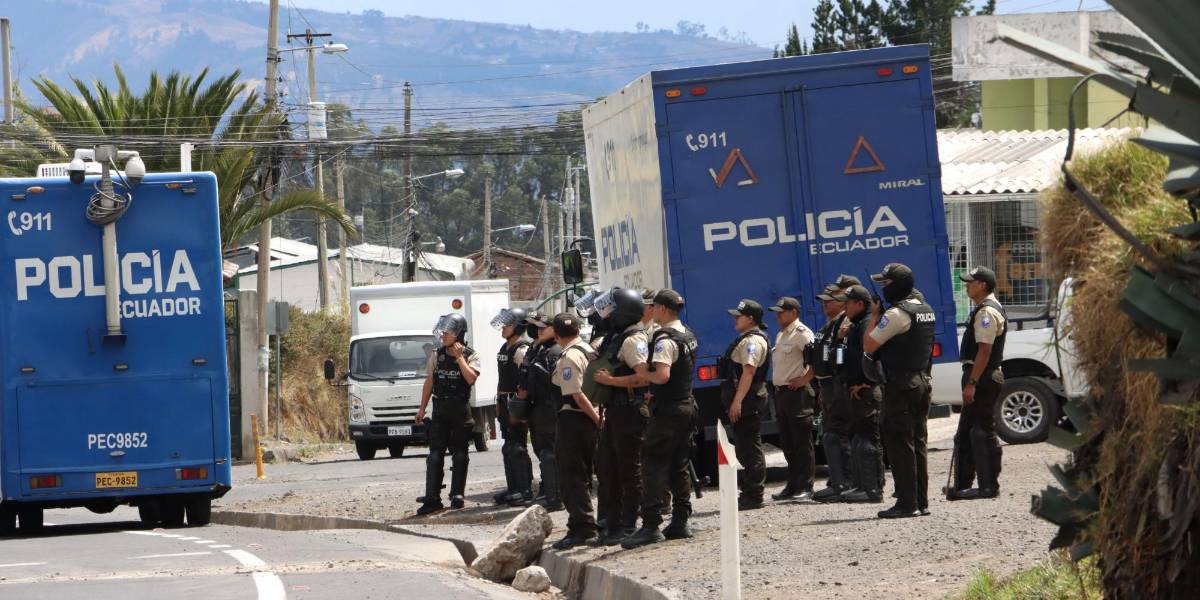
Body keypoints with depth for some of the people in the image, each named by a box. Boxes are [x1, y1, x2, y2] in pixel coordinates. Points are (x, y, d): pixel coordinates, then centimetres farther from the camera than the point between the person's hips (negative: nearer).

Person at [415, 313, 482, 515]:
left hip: (461, 409, -2)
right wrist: (422, 408, 9)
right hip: (440, 409, 2)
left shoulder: (470, 356, -2)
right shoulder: (437, 355, 7)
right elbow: (429, 382, 12)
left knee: (459, 455, 2)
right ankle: (432, 498, -7)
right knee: (435, 455, -5)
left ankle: (457, 495, 11)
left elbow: (471, 379, -17)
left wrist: (459, 358, -16)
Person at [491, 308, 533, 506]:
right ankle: (513, 488, 17)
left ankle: (525, 489, -7)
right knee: (508, 447, 12)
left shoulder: (522, 350, -13)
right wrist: (499, 403, 19)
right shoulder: (505, 349, 17)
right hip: (505, 402, 10)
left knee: (517, 447, -10)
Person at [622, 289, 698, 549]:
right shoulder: (688, 336, 13)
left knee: (653, 467, -8)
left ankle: (651, 525, -12)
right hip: (687, 405, 9)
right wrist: (654, 391, 18)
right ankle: (680, 522, 13)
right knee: (680, 468, 12)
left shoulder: (664, 340, -17)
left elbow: (662, 375, -28)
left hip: (667, 410, -9)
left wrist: (642, 372, -11)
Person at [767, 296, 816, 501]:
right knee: (787, 444, 13)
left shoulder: (802, 334, -11)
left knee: (802, 443, -7)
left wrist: (805, 379, -19)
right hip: (781, 392, 10)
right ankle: (793, 486, 19)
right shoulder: (781, 335, 19)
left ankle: (805, 487, -6)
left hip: (797, 392, -10)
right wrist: (778, 388, 15)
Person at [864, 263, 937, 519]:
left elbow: (869, 345, -14)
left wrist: (874, 316, -2)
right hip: (922, 382, 9)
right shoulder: (927, 311, 12)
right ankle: (921, 501, 13)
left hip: (900, 385, -9)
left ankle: (907, 503, -8)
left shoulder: (896, 314, -16)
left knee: (899, 443, -6)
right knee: (917, 442, 12)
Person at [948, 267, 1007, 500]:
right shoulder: (985, 310, 18)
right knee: (966, 434, 14)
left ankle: (988, 486, -5)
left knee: (983, 432, -7)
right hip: (981, 378, 11)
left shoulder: (987, 312, -16)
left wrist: (972, 383, -25)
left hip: (982, 377, -11)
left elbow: (984, 351, -22)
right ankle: (962, 485, 18)